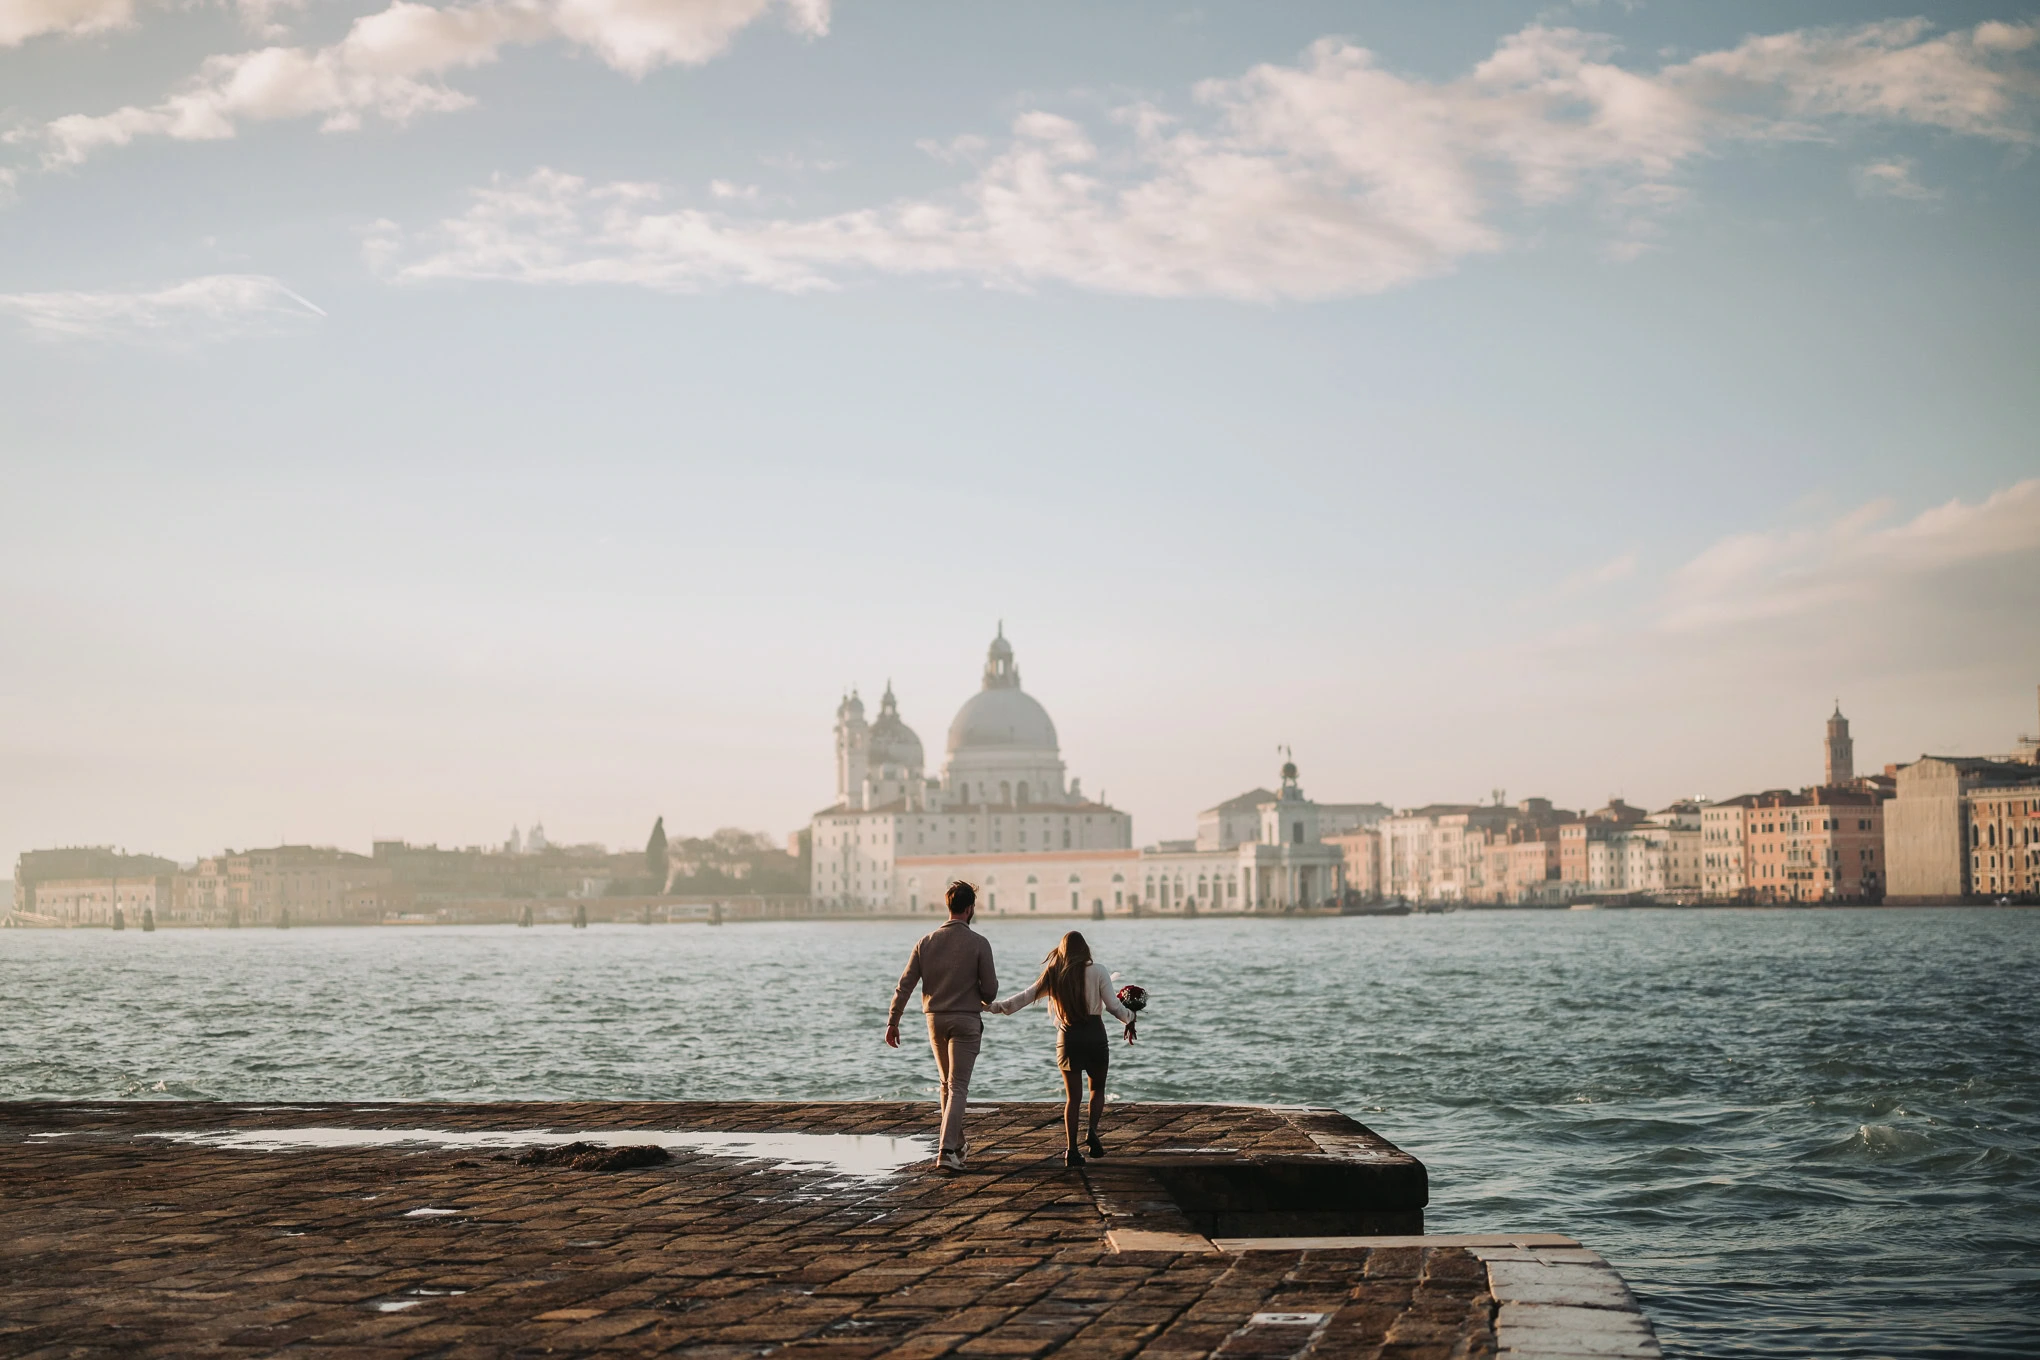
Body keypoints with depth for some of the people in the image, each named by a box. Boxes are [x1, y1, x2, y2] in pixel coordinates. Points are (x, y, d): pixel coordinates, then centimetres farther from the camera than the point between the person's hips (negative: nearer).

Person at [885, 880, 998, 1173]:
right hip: (966, 1020, -4)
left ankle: (957, 1143, 31)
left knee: (947, 1083, 20)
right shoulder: (979, 943, -11)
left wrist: (893, 1021, 4)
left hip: (936, 1019, 4)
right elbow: (990, 989, -9)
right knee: (957, 1087, -5)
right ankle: (947, 1151, -17)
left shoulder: (927, 942, 0)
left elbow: (905, 984, -1)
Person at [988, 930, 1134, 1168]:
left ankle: (1071, 1149, -1)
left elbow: (1026, 997, 8)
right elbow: (1113, 1006, -4)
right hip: (1094, 1033, -2)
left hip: (1068, 1037, 2)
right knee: (1097, 1088, 15)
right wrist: (1129, 1019, 16)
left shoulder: (1053, 975, 3)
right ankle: (1093, 1130, -10)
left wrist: (995, 1006, 19)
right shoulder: (1097, 972, -4)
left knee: (1073, 1097, 8)